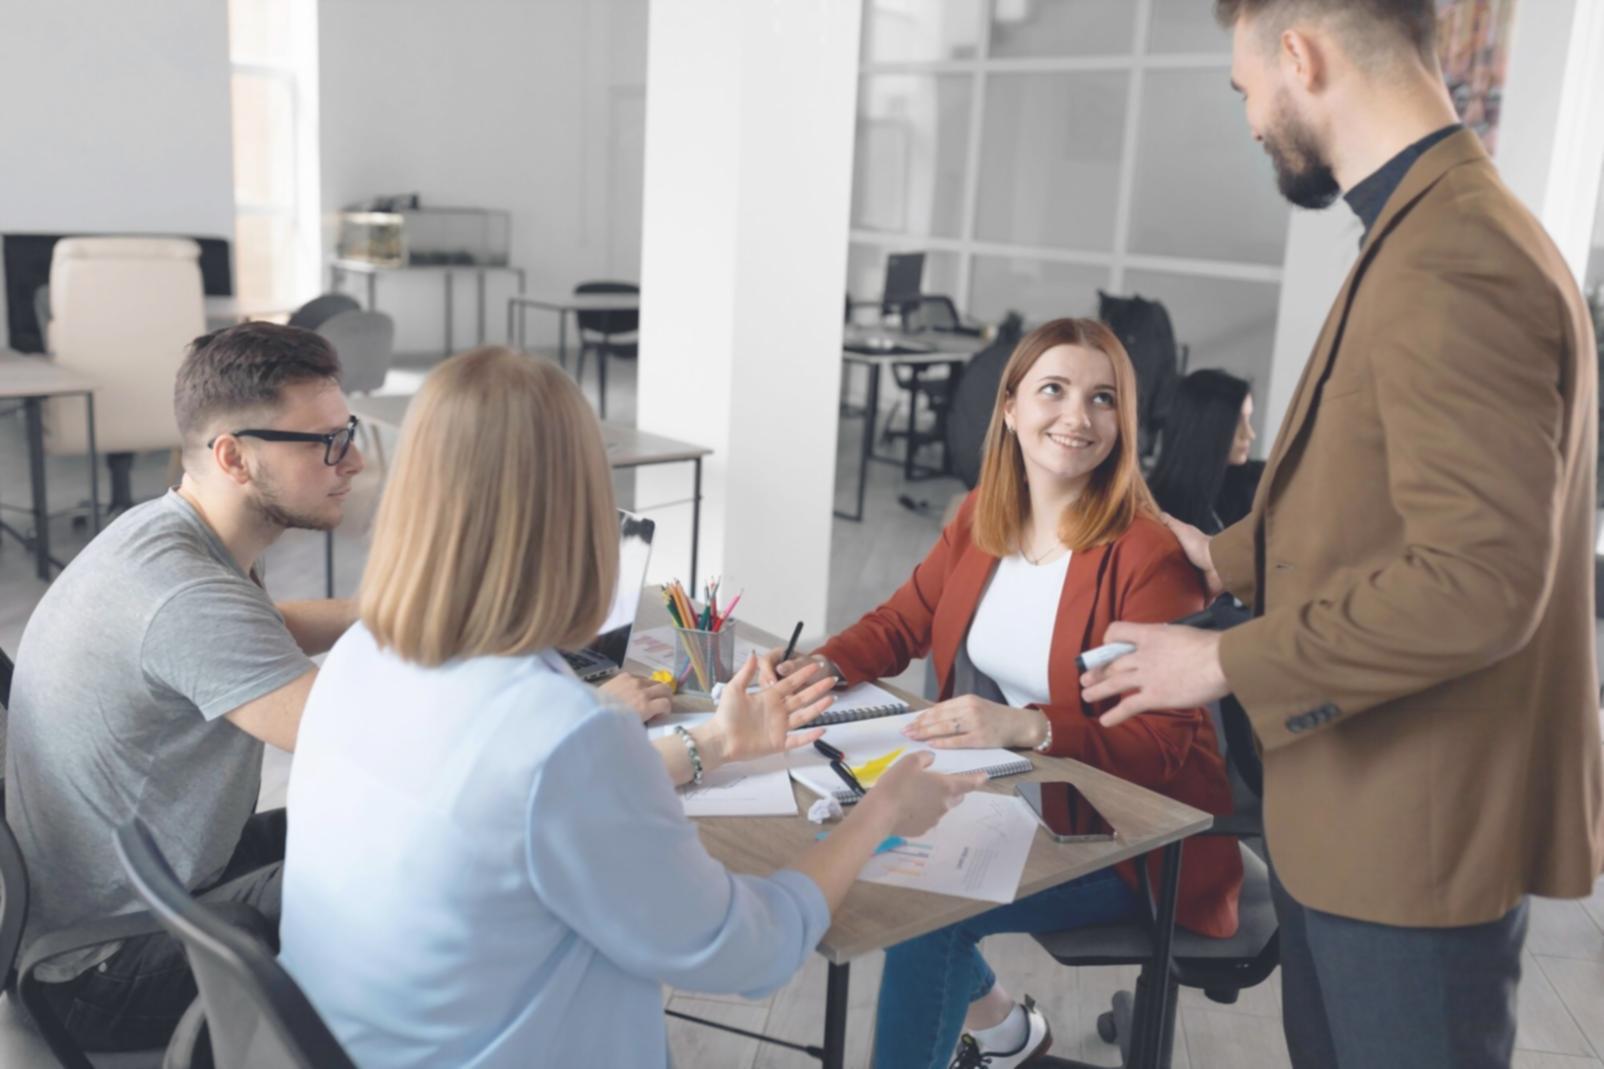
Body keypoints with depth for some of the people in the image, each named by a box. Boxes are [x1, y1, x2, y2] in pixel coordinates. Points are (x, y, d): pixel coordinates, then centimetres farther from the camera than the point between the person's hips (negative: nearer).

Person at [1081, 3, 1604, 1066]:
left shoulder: (1454, 263, -25)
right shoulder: (1437, 233, 8)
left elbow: (1476, 576, -29)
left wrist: (1227, 662, -20)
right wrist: (1232, 557, 20)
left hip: (1417, 832, -9)